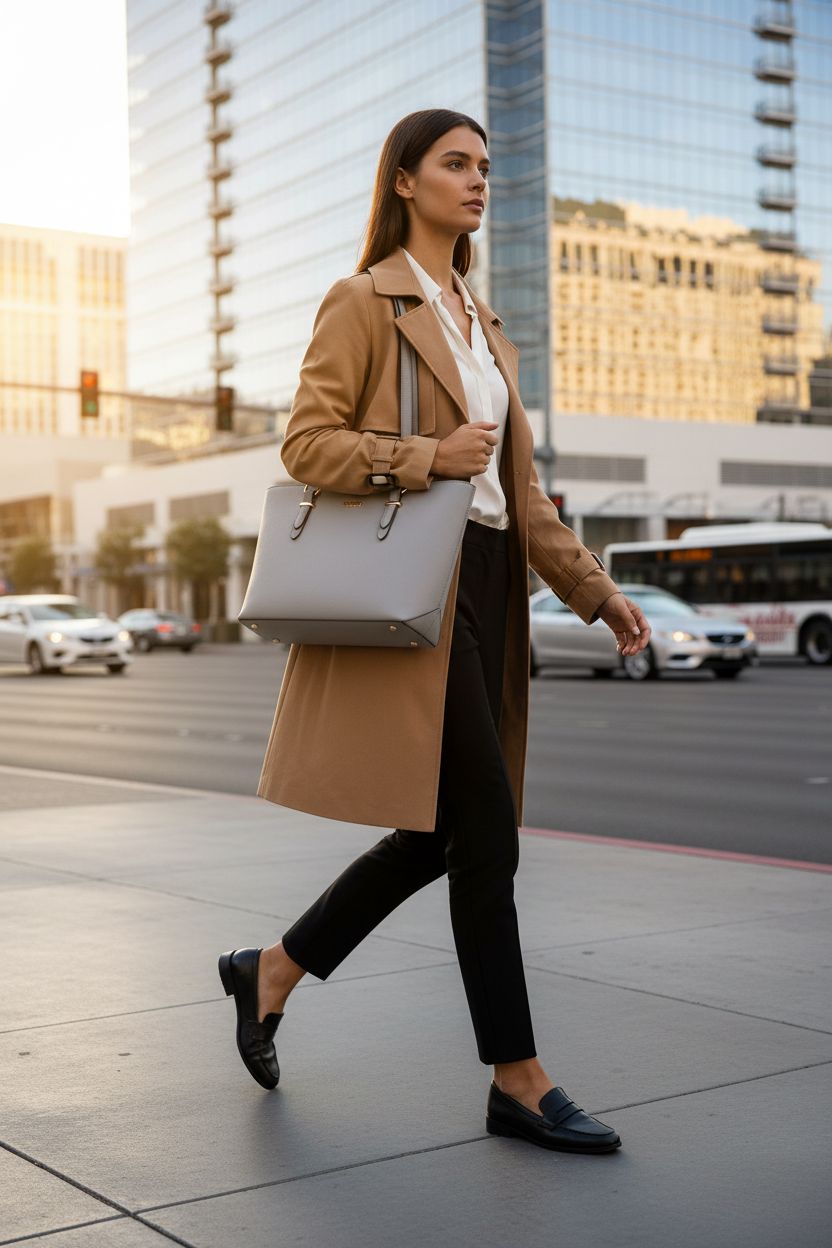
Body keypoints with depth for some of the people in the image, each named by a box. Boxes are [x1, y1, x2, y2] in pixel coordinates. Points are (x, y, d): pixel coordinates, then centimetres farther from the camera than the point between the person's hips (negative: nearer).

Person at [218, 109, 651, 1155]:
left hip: (486, 589, 8)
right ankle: (518, 1082, 4)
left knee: (439, 833, 9)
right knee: (486, 835, -7)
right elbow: (305, 442, -9)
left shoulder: (484, 322, 21)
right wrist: (427, 459, -18)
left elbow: (521, 488, 19)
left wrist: (594, 589, 11)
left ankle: (271, 972, 26)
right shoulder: (363, 302, -1)